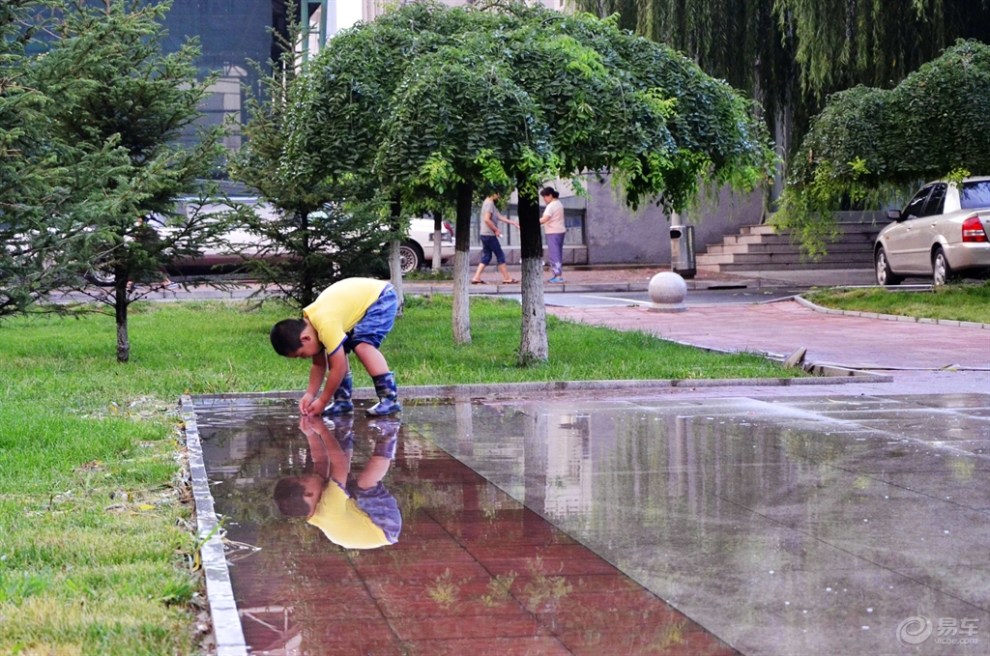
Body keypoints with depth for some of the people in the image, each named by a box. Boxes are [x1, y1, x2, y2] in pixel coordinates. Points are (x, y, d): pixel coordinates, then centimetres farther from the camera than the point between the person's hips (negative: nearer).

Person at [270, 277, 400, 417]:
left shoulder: (326, 324, -32)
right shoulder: (307, 325, -4)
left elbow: (338, 368, -26)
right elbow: (319, 365, 7)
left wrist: (322, 402, -17)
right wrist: (310, 395, -4)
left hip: (382, 296, -9)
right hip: (361, 297, 10)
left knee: (362, 345, -26)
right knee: (336, 351, 4)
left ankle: (390, 399, -25)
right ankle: (343, 400, 9)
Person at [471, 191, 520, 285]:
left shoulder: (490, 203, 17)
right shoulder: (489, 203, -15)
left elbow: (500, 216, 20)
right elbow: (486, 219, -24)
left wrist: (513, 223, 18)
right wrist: (496, 230, -15)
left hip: (485, 235, 10)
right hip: (489, 234, -10)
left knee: (486, 257, 10)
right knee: (500, 256, -3)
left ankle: (476, 278, 4)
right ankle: (507, 278, 1)